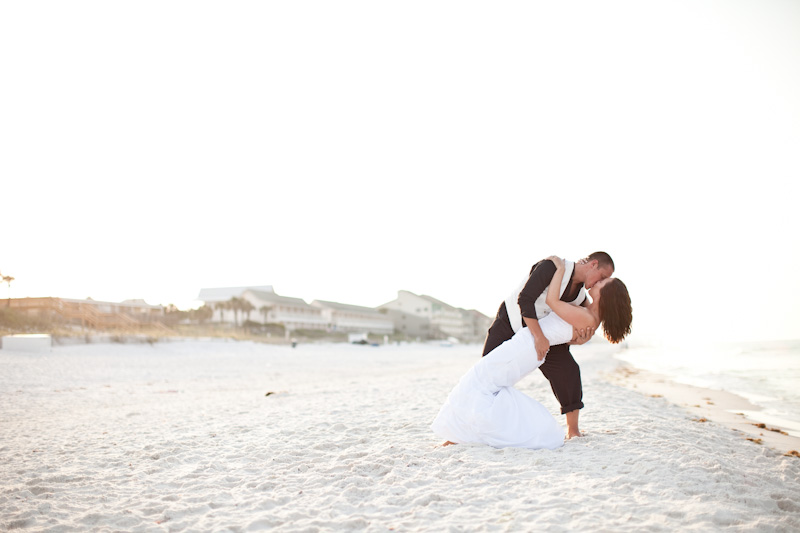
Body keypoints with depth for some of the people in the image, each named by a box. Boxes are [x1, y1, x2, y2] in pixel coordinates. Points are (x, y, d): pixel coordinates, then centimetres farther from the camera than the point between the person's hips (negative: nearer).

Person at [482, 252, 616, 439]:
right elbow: (524, 299, -33)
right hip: (509, 321, -5)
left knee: (566, 369, -12)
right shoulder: (553, 266, -25)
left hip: (541, 330, 5)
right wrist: (539, 337, -38)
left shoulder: (580, 295, -3)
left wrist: (579, 340, -23)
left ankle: (573, 429, 3)